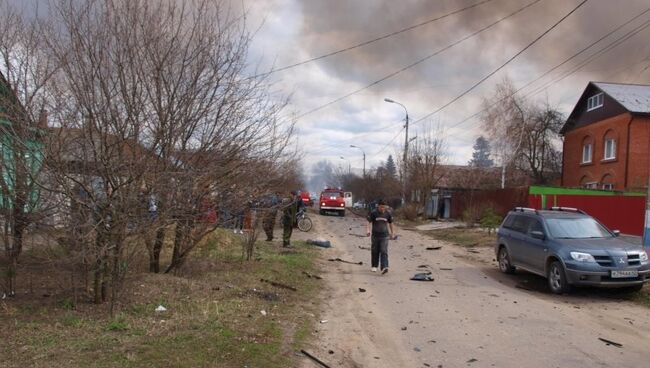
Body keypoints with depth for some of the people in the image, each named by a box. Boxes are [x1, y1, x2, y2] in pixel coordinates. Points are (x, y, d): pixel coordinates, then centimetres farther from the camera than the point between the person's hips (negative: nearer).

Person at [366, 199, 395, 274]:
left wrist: (392, 233, 23)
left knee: (384, 252, -11)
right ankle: (374, 266, 27)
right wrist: (368, 230, -24)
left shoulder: (387, 214, 3)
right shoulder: (373, 213, -4)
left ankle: (384, 267, -19)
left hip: (384, 236, 0)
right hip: (375, 235, 0)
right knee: (375, 251, 9)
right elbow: (369, 222, -8)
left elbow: (390, 223, 17)